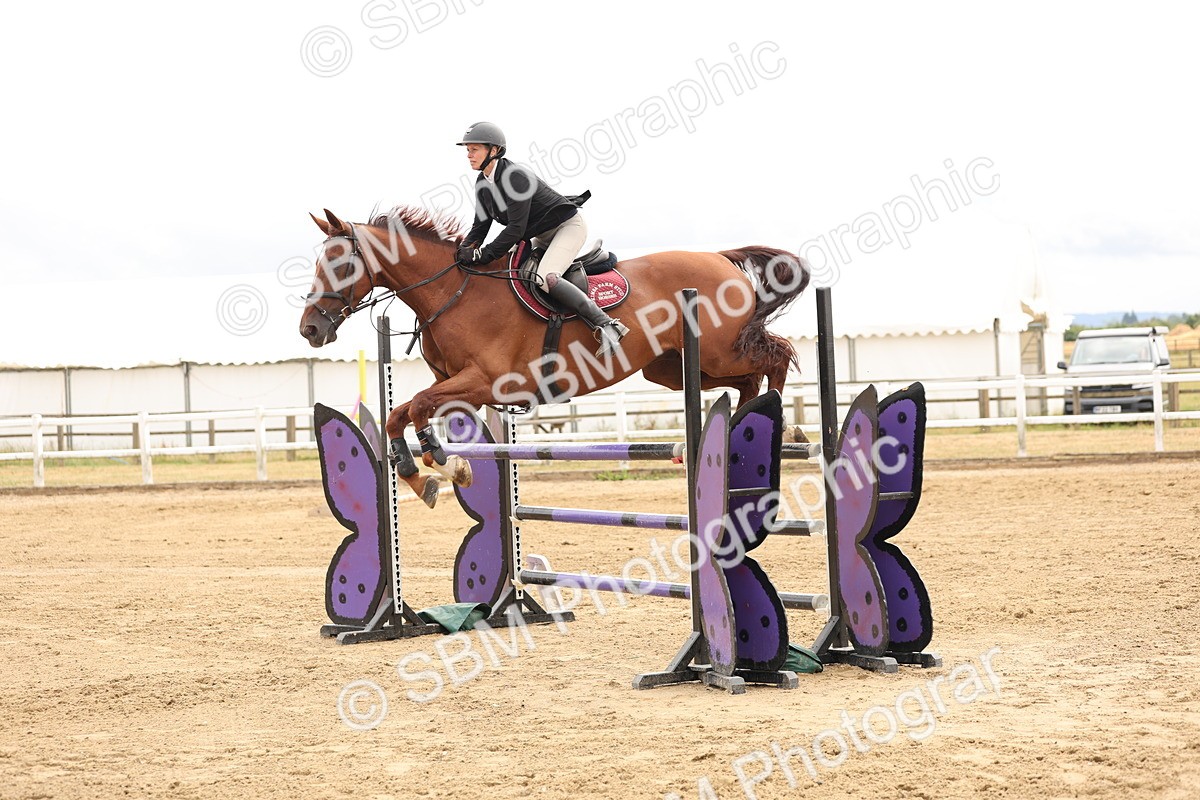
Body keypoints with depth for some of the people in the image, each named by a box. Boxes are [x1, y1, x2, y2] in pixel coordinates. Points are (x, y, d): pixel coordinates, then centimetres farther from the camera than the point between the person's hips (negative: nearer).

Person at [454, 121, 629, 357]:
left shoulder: (515, 176, -27)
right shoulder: (483, 183, 1)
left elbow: (516, 228, -31)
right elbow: (480, 226, 4)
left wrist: (484, 254, -34)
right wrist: (463, 251, -15)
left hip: (568, 226, -10)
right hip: (541, 237, 10)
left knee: (545, 278, -32)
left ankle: (606, 325, -32)